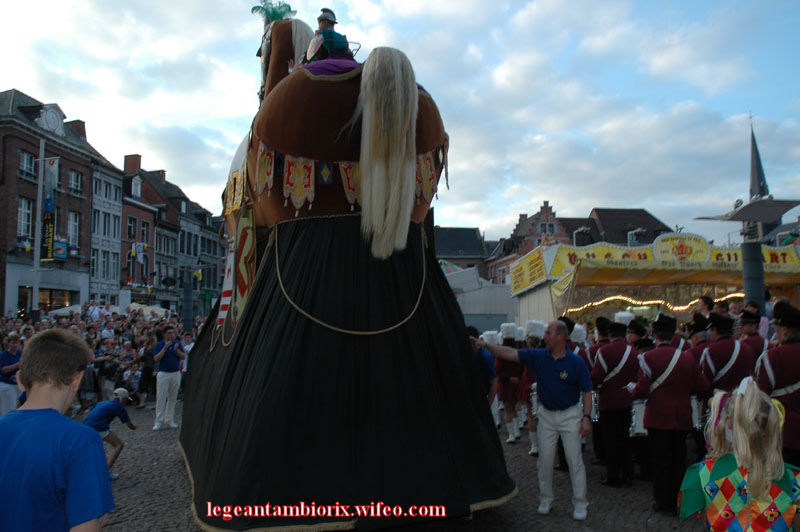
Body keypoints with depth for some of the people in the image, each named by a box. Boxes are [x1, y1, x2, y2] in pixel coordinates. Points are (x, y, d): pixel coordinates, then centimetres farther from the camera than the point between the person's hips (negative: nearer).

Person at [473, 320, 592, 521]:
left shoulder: (576, 362, -13)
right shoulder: (539, 356, -6)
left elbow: (587, 391, -8)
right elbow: (510, 353, -11)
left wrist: (586, 418, -13)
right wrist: (485, 345, -20)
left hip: (570, 414, -3)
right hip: (546, 414, 3)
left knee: (574, 459, 2)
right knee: (545, 459, 9)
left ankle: (579, 503, 16)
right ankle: (545, 499, 25)